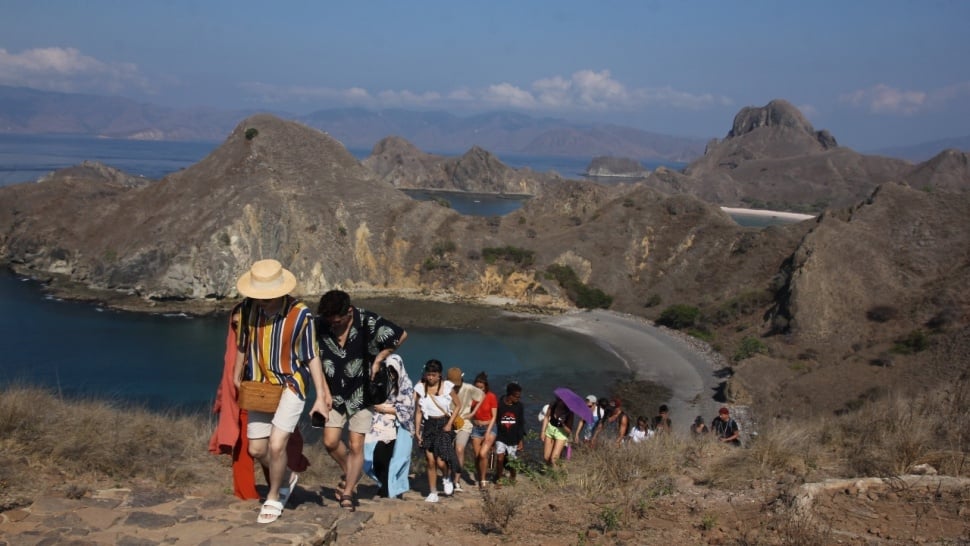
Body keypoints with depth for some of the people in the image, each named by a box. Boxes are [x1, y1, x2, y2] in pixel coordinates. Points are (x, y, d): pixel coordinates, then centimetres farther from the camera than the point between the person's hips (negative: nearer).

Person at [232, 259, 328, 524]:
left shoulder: (300, 314, -19)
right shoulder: (246, 310, -9)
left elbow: (311, 357, -9)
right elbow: (242, 347, 9)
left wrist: (321, 396, -8)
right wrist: (237, 378, 17)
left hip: (290, 385, -4)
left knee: (276, 445, -13)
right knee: (256, 449, 9)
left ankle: (274, 498, 13)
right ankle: (285, 478, 39)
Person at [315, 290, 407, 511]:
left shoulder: (368, 323, -19)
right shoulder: (320, 325, -13)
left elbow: (401, 335, -5)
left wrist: (379, 359, -7)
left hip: (361, 393, -2)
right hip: (334, 393, 3)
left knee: (356, 446, -2)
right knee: (330, 441, -3)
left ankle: (348, 493, 11)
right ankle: (350, 474, 25)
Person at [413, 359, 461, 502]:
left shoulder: (447, 386, -7)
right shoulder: (420, 388, -2)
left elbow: (458, 405, 2)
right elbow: (418, 411, 3)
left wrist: (450, 423, -6)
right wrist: (417, 431, 0)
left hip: (443, 424, -2)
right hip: (428, 425, 2)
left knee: (440, 461, -12)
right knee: (430, 461, 0)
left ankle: (447, 478, 21)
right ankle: (433, 493, 10)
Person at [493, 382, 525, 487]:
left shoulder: (519, 406, -3)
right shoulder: (500, 405, -10)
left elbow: (521, 424, 3)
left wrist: (521, 440, 2)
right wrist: (492, 438, 0)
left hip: (513, 440, 2)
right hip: (501, 438, -2)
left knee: (512, 463, 8)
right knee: (500, 459, -16)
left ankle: (512, 478, 37)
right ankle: (498, 479, 6)